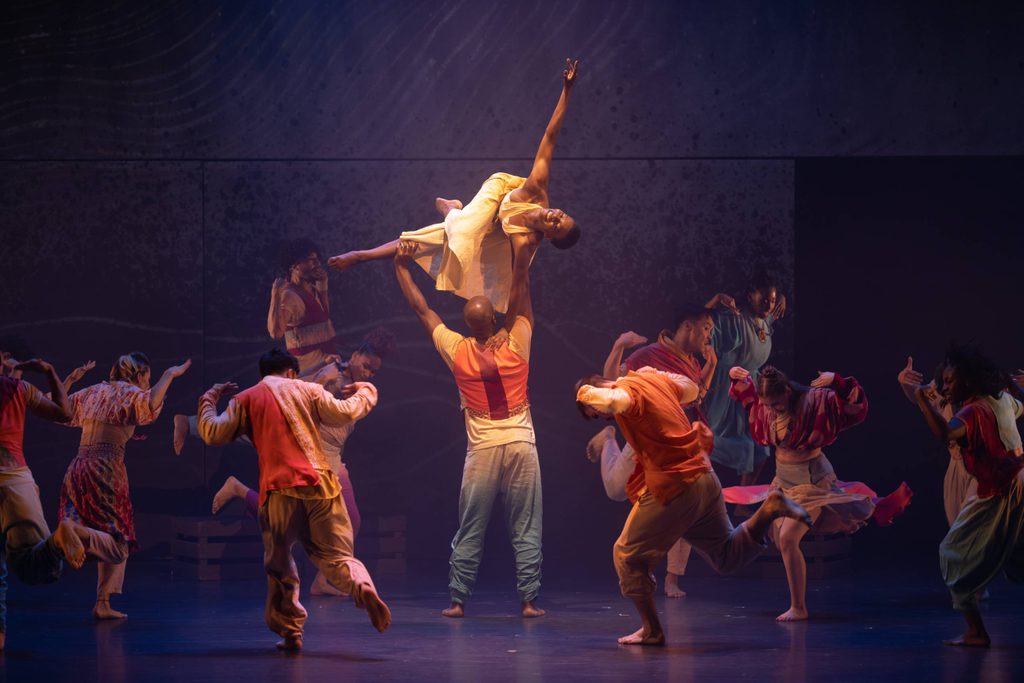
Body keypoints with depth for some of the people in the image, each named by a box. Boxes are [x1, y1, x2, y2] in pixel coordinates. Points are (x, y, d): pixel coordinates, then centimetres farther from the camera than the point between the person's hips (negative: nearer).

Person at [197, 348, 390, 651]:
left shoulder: (245, 400, 11)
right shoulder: (307, 390, 12)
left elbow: (213, 433, 5)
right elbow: (343, 413, 6)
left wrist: (208, 400, 24)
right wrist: (365, 393, 26)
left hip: (280, 490, -1)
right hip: (320, 484, 1)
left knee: (279, 564, 13)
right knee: (337, 555, 5)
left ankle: (290, 631, 8)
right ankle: (363, 589, -25)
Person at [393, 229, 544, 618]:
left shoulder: (457, 351, -3)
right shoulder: (516, 345, -5)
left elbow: (421, 309, 6)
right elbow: (519, 293, 2)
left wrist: (401, 267, 13)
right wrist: (523, 254, 10)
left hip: (483, 449, 0)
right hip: (522, 445, 0)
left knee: (469, 531, 6)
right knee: (526, 530, 2)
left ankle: (458, 599, 6)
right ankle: (529, 600, -1)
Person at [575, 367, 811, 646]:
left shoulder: (627, 390, -12)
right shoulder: (654, 378, 14)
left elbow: (612, 401, -37)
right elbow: (690, 389, 32)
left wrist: (587, 393, -16)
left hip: (671, 489, -9)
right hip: (705, 478, 9)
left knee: (628, 556, 7)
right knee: (727, 557, 20)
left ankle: (651, 630, 9)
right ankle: (769, 510, -1)